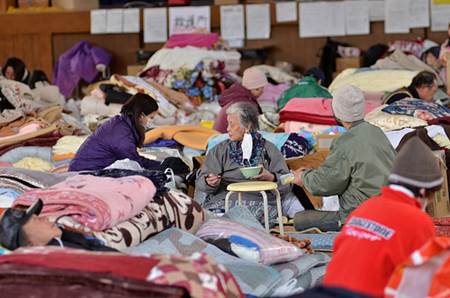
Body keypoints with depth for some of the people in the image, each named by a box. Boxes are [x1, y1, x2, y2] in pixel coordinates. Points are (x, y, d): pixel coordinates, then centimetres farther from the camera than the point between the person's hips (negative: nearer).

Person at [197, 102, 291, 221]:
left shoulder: (269, 150, 15)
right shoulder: (219, 150, 19)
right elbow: (200, 182, 10)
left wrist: (270, 177, -13)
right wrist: (210, 183, -13)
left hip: (258, 200, 0)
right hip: (224, 198, 0)